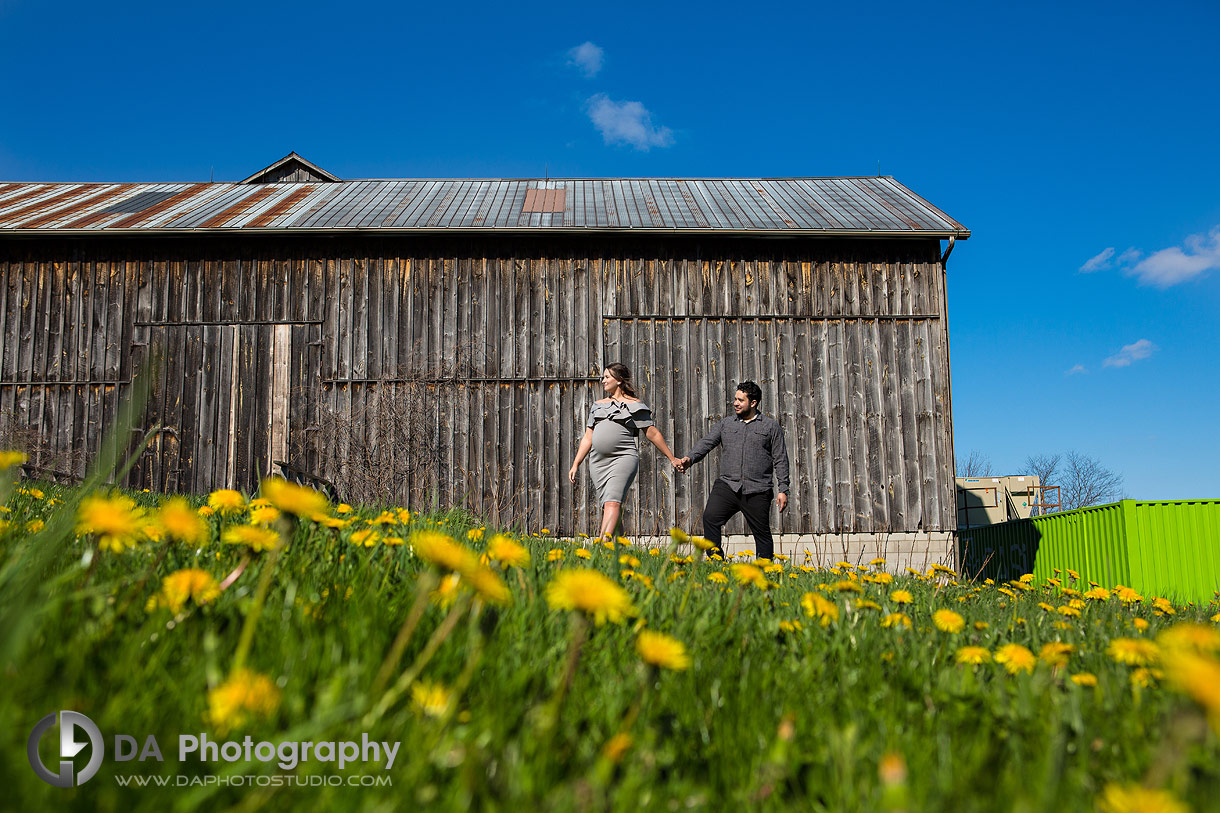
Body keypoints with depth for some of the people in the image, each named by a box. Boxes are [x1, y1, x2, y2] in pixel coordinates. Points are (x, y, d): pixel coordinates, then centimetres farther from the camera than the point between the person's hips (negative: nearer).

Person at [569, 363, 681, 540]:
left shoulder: (634, 405, 8)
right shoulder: (598, 405, 23)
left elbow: (652, 433, 7)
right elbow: (588, 437, 23)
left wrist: (672, 458, 7)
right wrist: (576, 464, 16)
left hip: (623, 458, -6)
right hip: (598, 461, 6)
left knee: (612, 501, -21)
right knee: (607, 505, 3)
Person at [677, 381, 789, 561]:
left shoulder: (771, 426, 8)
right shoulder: (726, 423, 16)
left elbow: (780, 460, 6)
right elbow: (707, 442, 6)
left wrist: (783, 490, 1)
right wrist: (690, 458, -14)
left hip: (757, 490, -2)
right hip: (727, 485, 2)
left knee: (762, 533, 5)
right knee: (710, 518, -19)